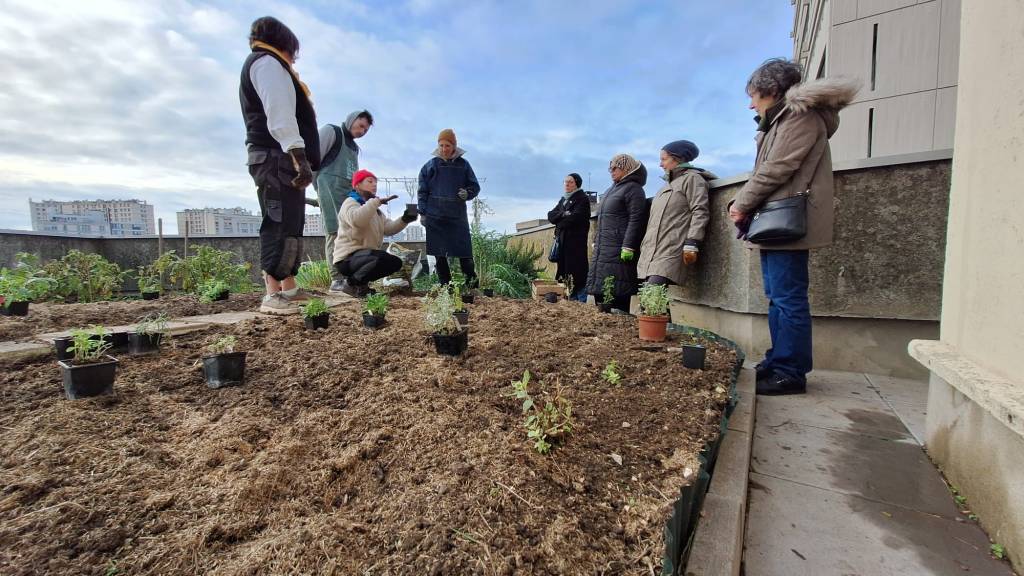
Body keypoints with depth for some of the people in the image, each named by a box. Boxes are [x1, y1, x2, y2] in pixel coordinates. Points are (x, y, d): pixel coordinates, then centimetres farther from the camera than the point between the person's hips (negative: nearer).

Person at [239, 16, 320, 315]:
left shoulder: (262, 64, 32)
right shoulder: (267, 62, 0)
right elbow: (279, 114, -17)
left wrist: (298, 158, 15)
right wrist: (299, 155, -26)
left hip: (281, 159, 10)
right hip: (278, 158, -10)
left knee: (290, 225, 9)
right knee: (280, 225, -15)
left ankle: (289, 288, 13)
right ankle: (272, 295, -16)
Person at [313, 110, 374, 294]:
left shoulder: (355, 147, 28)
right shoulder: (331, 131, 6)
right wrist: (320, 189, -2)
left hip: (349, 193, 7)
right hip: (331, 190, -7)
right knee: (335, 232, -13)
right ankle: (337, 280, -17)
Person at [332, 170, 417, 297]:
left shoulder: (375, 210, 22)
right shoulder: (350, 202, -5)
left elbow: (389, 228, 7)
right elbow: (355, 219, -30)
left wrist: (404, 220, -10)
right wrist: (377, 201, -26)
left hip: (367, 255, 9)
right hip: (347, 257, -9)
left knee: (396, 262, 5)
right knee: (381, 257, -33)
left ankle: (361, 282, 6)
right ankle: (351, 282, -12)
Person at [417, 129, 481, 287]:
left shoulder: (463, 164, 8)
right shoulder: (431, 165, 6)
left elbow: (475, 186, 13)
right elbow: (422, 191, 8)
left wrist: (468, 193, -9)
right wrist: (422, 213, 2)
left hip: (458, 215, 0)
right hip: (435, 216, 0)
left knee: (464, 250, -3)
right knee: (439, 253, 2)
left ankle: (471, 282, 5)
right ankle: (446, 285, 10)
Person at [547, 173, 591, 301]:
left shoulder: (583, 199, -2)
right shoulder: (563, 199, 20)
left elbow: (575, 218, -16)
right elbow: (551, 216, 9)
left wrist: (559, 220, -1)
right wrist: (563, 215, -9)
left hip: (576, 241, -7)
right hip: (562, 240, 7)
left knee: (577, 272, -9)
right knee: (564, 270, 7)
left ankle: (581, 302, -4)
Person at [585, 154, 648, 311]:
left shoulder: (633, 188, -5)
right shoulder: (612, 189, 23)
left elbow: (635, 220, -15)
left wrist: (628, 247, -21)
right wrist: (596, 241, 24)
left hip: (619, 250, -9)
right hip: (603, 248, 9)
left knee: (616, 292, -10)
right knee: (600, 291, 10)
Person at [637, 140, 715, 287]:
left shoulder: (692, 178, 2)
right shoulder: (668, 183, 30)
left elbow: (700, 212, -10)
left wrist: (691, 243, -19)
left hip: (670, 254, -9)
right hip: (651, 253, 9)